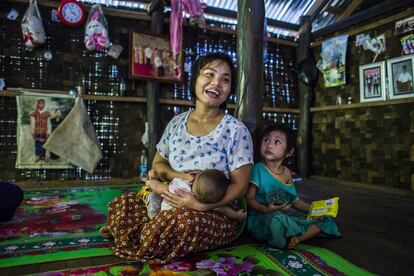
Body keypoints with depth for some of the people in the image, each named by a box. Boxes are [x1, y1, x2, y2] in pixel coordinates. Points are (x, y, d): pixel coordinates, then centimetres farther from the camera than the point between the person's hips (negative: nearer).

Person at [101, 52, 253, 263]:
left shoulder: (236, 130, -12)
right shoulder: (177, 123, 2)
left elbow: (240, 185, -11)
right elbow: (158, 164, 10)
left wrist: (201, 205, -24)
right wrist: (179, 176, -12)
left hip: (217, 214, -3)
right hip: (173, 205, 3)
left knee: (183, 222, -35)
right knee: (120, 204, -16)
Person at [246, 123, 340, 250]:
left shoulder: (287, 172, 8)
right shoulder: (258, 169, -11)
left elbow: (294, 200, 15)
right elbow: (249, 198, -13)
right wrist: (265, 209, -30)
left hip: (287, 215, 8)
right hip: (261, 216, -7)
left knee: (324, 219, 1)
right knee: (278, 219, -41)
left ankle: (295, 239, -17)